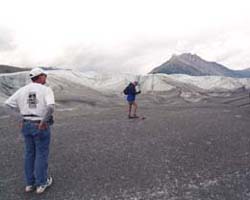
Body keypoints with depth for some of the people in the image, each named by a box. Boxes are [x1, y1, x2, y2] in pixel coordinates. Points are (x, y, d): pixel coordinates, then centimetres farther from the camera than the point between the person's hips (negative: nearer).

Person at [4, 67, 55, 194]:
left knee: (30, 153, 18)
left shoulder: (22, 90, 4)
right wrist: (43, 121, -17)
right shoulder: (47, 90, -13)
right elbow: (50, 106, -30)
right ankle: (41, 183, 20)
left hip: (27, 125, 6)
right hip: (41, 126, -5)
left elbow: (8, 104, 2)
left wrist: (20, 119, 4)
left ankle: (30, 183, 27)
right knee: (42, 154, 8)